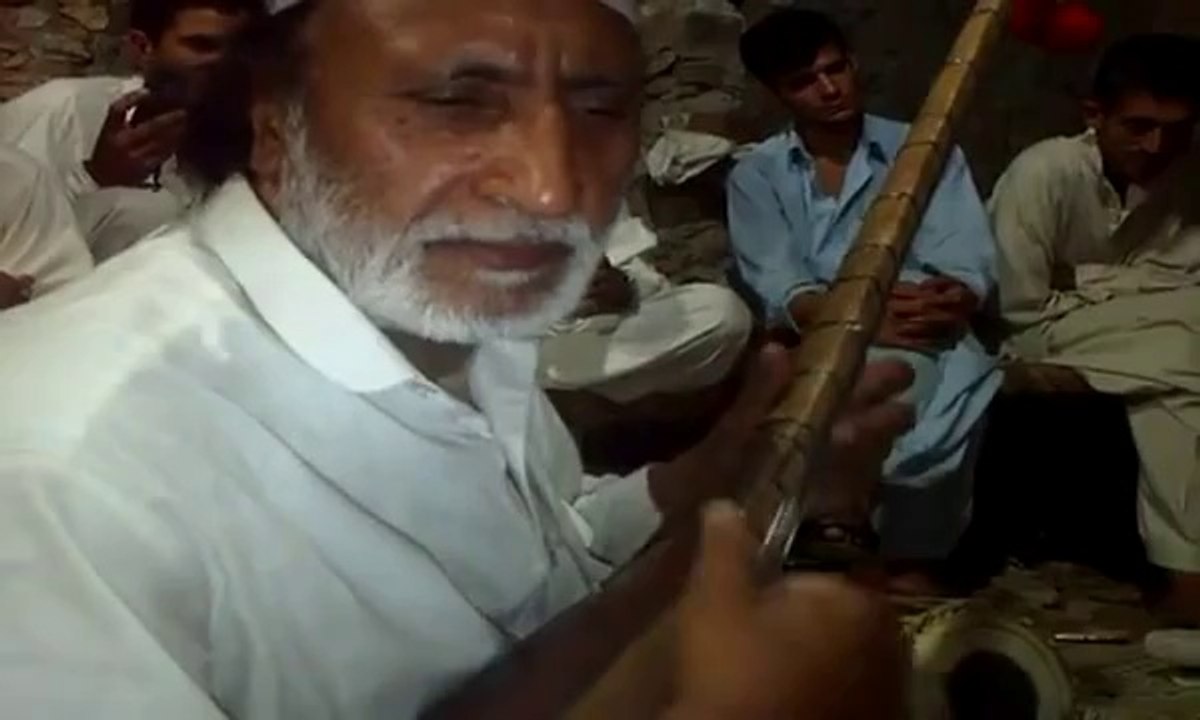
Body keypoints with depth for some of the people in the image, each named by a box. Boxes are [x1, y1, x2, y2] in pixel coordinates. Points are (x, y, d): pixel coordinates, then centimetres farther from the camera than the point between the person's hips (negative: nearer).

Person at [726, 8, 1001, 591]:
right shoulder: (756, 176, 10)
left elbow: (968, 269, 0)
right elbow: (781, 293, -5)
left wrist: (947, 302, -25)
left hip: (926, 343, 1)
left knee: (959, 377, -34)